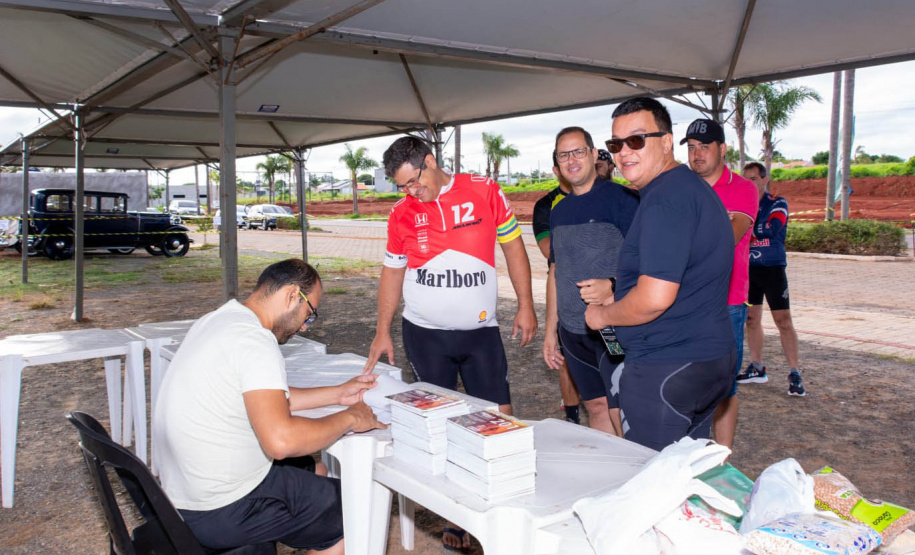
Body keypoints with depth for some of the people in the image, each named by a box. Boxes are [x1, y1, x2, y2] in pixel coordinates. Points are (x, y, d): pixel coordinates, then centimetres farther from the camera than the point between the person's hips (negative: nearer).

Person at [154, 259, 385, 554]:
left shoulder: (215, 320, 6)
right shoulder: (254, 338, -24)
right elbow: (281, 440, -33)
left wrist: (336, 394, 15)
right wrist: (349, 418, -18)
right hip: (222, 512, -10)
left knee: (315, 471, 26)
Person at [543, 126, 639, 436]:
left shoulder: (620, 198, -6)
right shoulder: (559, 211, 14)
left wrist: (613, 287, -28)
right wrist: (550, 330, 16)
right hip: (572, 330, 6)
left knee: (621, 412, -6)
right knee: (596, 407, 13)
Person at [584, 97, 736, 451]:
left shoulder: (665, 197, -19)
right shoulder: (691, 186, 15)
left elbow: (655, 298, -27)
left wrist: (602, 315, -9)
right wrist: (614, 289, 20)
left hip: (665, 369, -11)